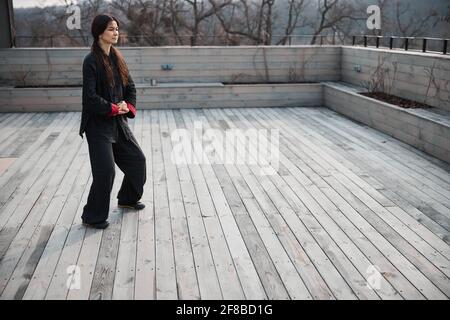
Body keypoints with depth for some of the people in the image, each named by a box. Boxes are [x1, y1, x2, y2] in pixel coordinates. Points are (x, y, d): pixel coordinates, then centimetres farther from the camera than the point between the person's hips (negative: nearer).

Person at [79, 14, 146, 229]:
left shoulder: (117, 58, 8)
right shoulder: (91, 61, -14)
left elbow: (130, 86, 11)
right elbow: (90, 96, -20)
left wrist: (128, 106, -5)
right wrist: (113, 108, -14)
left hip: (119, 122, 8)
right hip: (98, 124, -8)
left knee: (137, 159, 14)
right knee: (105, 170, -8)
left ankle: (128, 198, 38)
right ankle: (92, 217, 10)